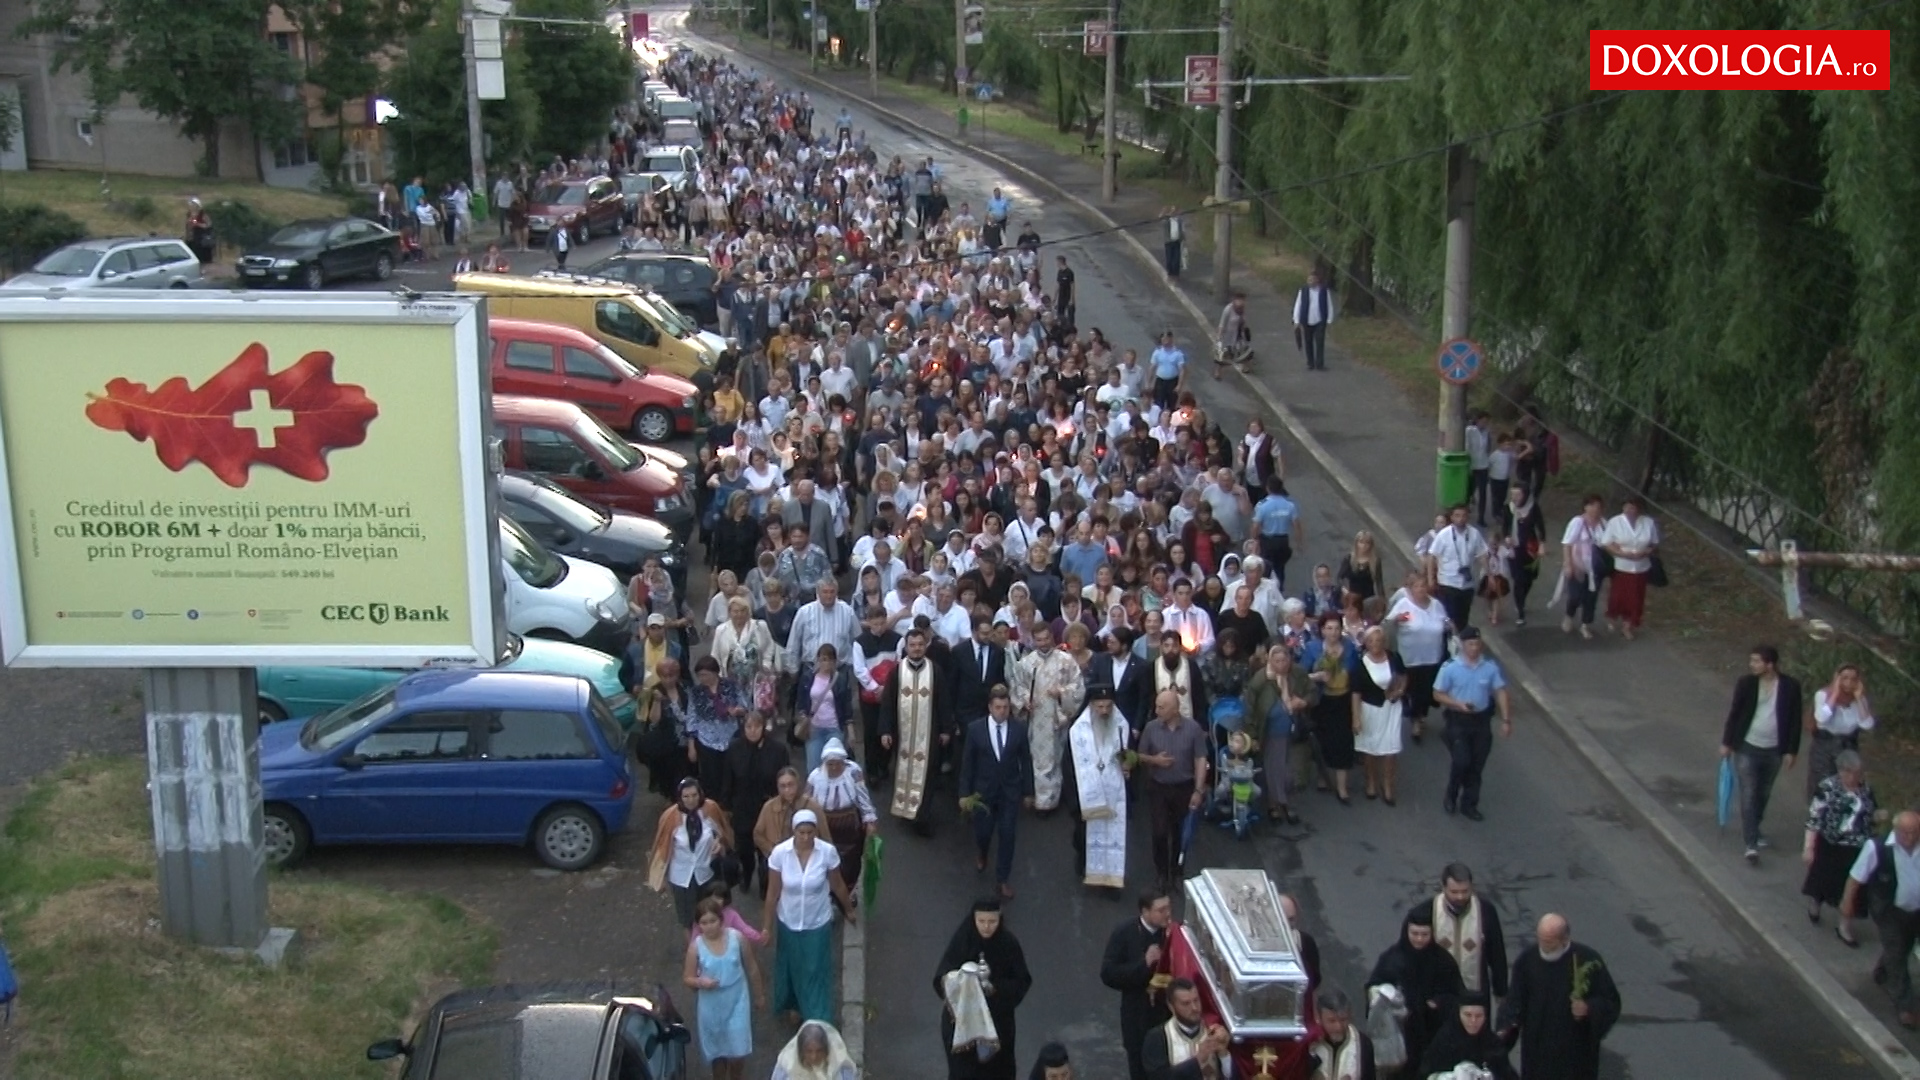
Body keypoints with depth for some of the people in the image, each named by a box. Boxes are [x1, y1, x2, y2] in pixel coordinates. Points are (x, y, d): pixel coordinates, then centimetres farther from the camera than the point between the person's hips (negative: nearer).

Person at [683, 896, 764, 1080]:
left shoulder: (737, 938, -14)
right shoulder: (696, 946, -15)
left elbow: (751, 968, 0)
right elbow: (687, 978, -5)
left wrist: (759, 994, 10)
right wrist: (700, 982, -27)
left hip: (736, 1002, 0)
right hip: (711, 1006, 0)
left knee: (737, 1054, 1)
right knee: (717, 1053, 17)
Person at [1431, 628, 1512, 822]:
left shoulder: (1491, 666, -7)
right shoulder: (1450, 667, -14)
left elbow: (1500, 692, 1)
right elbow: (1438, 694, -7)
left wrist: (1505, 720, -5)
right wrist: (1459, 705, -22)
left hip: (1482, 720, 3)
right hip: (1458, 721, -3)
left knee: (1477, 765, 11)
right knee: (1462, 761, -12)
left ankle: (1469, 804, 26)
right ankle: (1451, 796, 16)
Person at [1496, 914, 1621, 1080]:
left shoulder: (1588, 960, -14)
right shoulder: (1527, 958, -7)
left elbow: (1611, 1002, -6)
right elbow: (1516, 998, 1)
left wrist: (1589, 1009, -25)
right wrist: (1506, 1027, -13)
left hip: (1576, 1049, -2)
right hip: (1538, 1046, 2)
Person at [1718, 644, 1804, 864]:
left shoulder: (1790, 686, -10)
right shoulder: (1746, 683, -11)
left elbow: (1795, 719, -3)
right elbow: (1734, 712, -1)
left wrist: (1791, 750, -2)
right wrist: (1727, 742, 2)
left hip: (1774, 751, 2)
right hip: (1747, 748, -2)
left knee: (1764, 794, 17)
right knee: (1748, 795, -4)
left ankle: (1752, 829, 40)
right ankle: (1751, 845, -2)